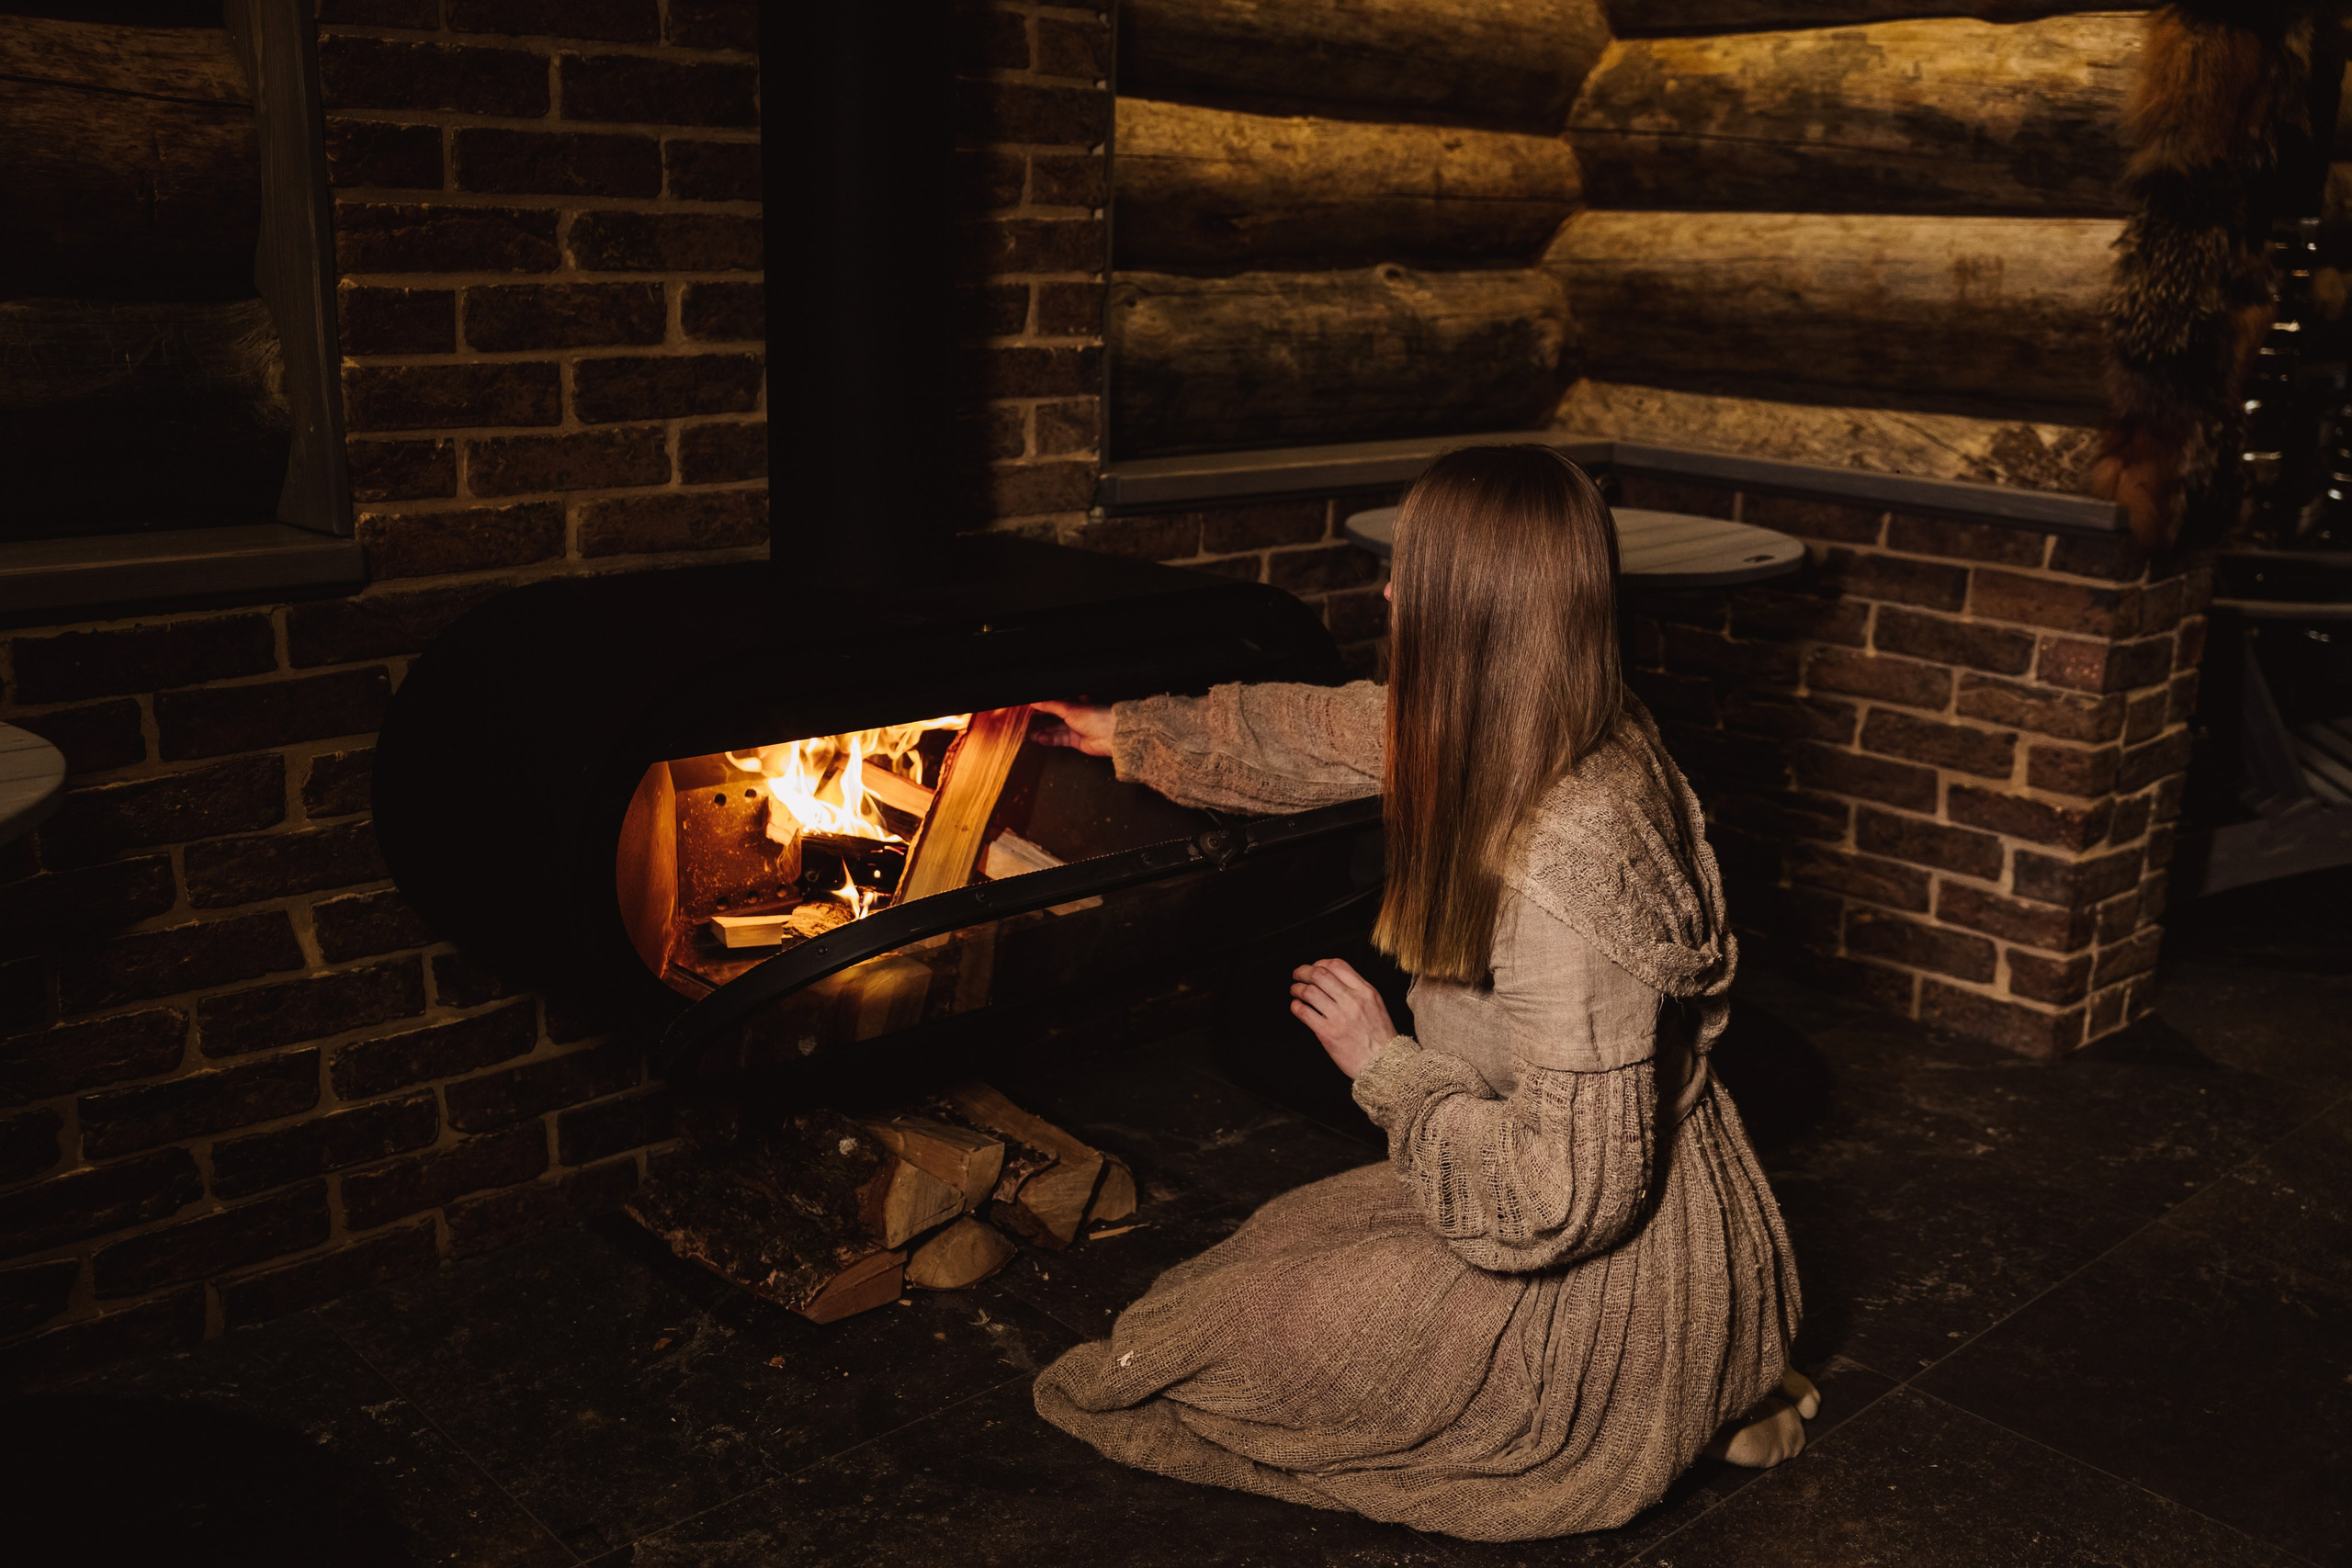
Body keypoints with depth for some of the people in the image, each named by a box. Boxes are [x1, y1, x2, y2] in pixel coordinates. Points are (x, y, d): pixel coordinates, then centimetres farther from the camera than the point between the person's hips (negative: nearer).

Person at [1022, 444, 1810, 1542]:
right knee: (1284, 1234, 23)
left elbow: (1560, 1193, -31)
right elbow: (1317, 733, 11)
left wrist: (1383, 1065, -17)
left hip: (1607, 1292, -9)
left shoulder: (1565, 873, -35)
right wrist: (1124, 733, 24)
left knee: (1226, 1322, 1)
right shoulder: (1526, 740, -7)